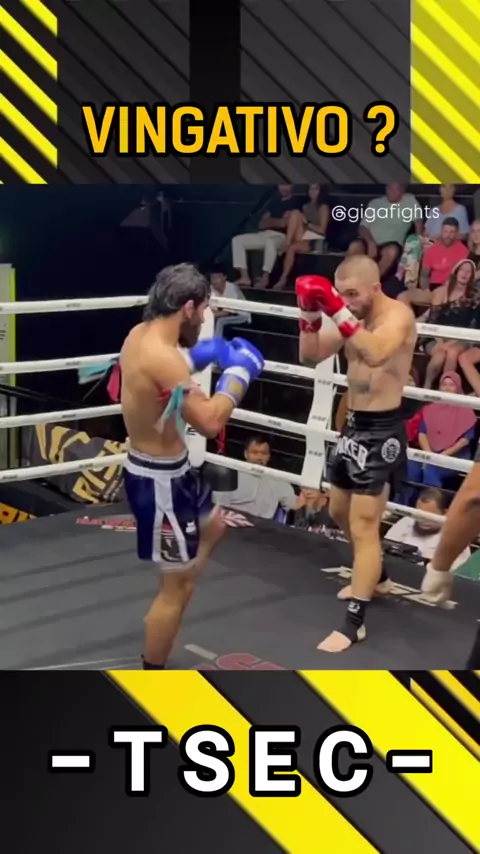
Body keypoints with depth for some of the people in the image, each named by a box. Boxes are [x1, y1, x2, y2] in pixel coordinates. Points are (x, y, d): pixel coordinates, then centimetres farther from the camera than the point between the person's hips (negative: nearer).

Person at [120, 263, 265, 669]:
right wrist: (239, 372, -18)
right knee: (179, 584, 3)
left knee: (213, 526, 32)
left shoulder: (141, 335, 0)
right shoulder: (161, 355, -29)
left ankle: (161, 617, 40)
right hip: (160, 480, -10)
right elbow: (210, 421, -32)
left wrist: (201, 356, 9)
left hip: (165, 468, 10)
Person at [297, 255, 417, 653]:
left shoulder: (398, 315, -18)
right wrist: (311, 312, -13)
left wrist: (337, 310, -42)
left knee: (363, 526, -8)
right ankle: (375, 575, 47)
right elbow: (311, 356, 2)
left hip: (383, 430, -9)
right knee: (341, 512, 24)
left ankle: (354, 622, 0)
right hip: (354, 425, 9)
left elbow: (376, 353, -38)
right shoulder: (351, 316, 6)